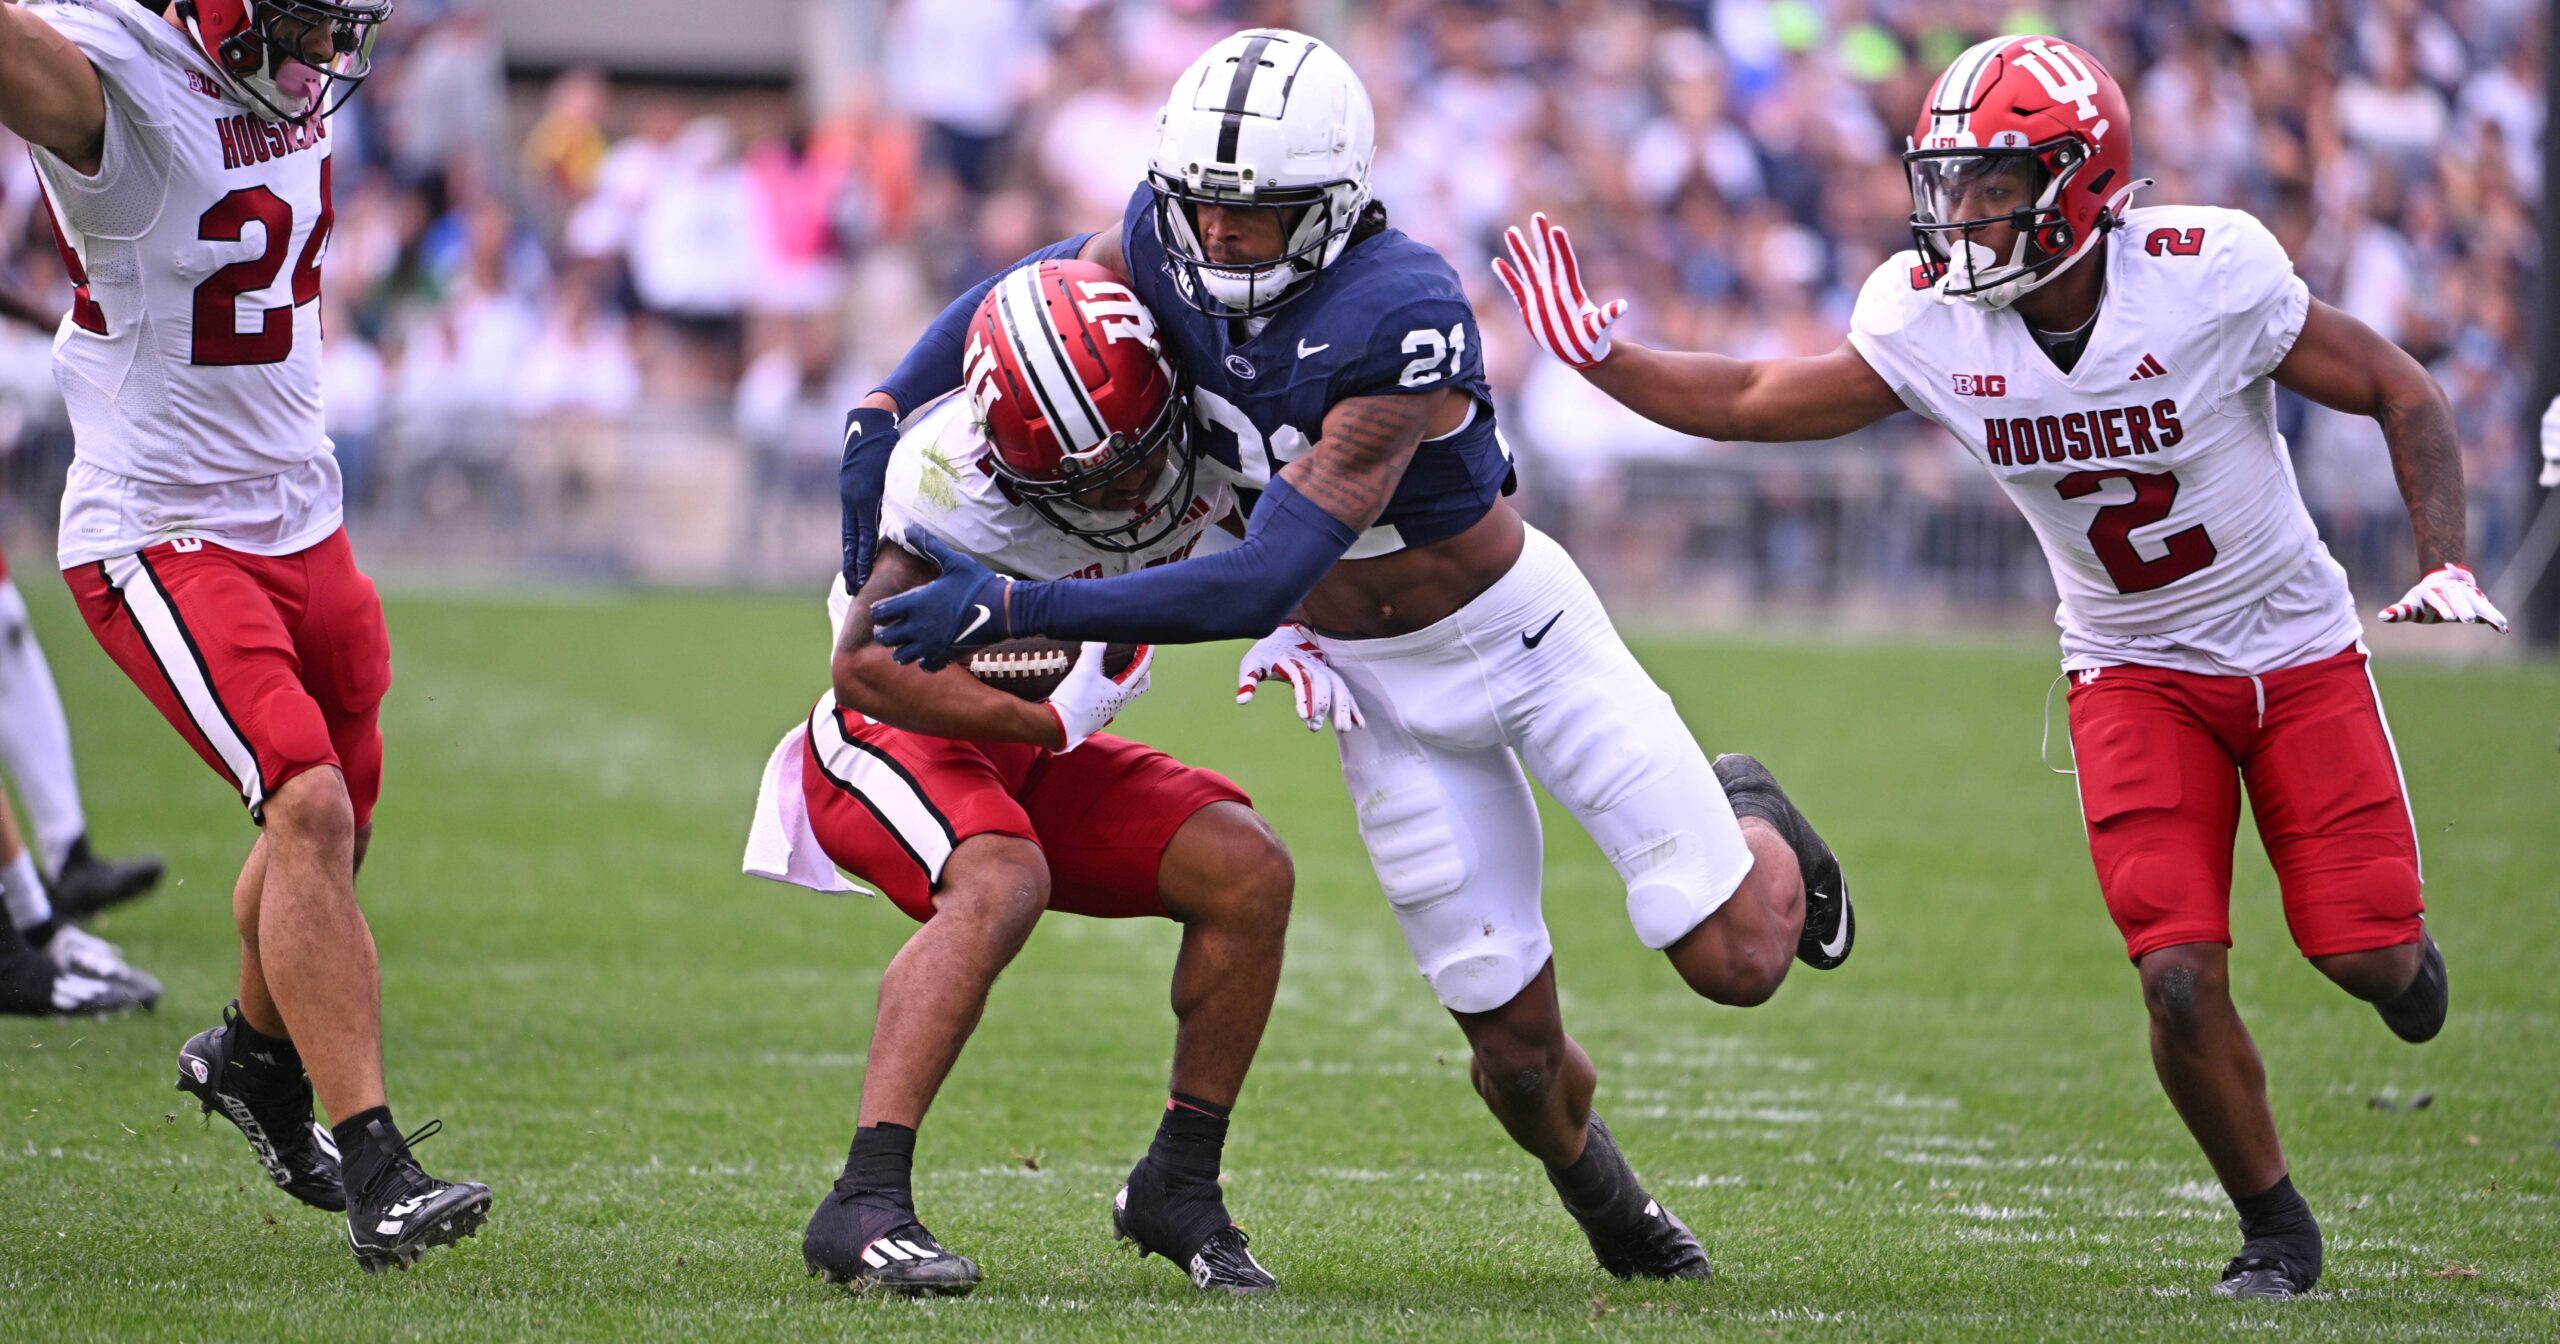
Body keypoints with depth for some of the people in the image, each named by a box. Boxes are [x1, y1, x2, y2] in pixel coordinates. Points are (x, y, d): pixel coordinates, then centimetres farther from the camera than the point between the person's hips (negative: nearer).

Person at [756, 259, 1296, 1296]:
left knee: (1249, 872, -11)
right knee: (1002, 883, -35)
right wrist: (1048, 720, -29)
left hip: (1037, 756, 7)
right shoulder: (958, 475, -30)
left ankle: (1180, 1186, 2)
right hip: (894, 739, -7)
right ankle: (865, 1207, -38)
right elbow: (866, 665, -29)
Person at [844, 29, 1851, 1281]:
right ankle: (1602, 1197, 36)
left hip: (1517, 627, -4)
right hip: (1383, 692, 4)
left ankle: (1751, 826, 32)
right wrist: (881, 413, -7)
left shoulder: (1402, 322, -36)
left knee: (1737, 960, -4)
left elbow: (1262, 585, -39)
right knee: (1516, 1044, 2)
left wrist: (1014, 606, -41)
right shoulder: (1168, 246, -18)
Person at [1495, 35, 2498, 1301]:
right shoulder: (1930, 321, -14)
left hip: (2295, 650, -2)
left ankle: (2400, 945, 36)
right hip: (2133, 668, 2)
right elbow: (1755, 402, -2)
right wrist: (1594, 356, -12)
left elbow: (2402, 392, -13)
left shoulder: (2206, 275, -24)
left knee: (2367, 958, -4)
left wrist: (2444, 565, -22)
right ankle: (2273, 1228, 10)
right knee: (2180, 979, -13)